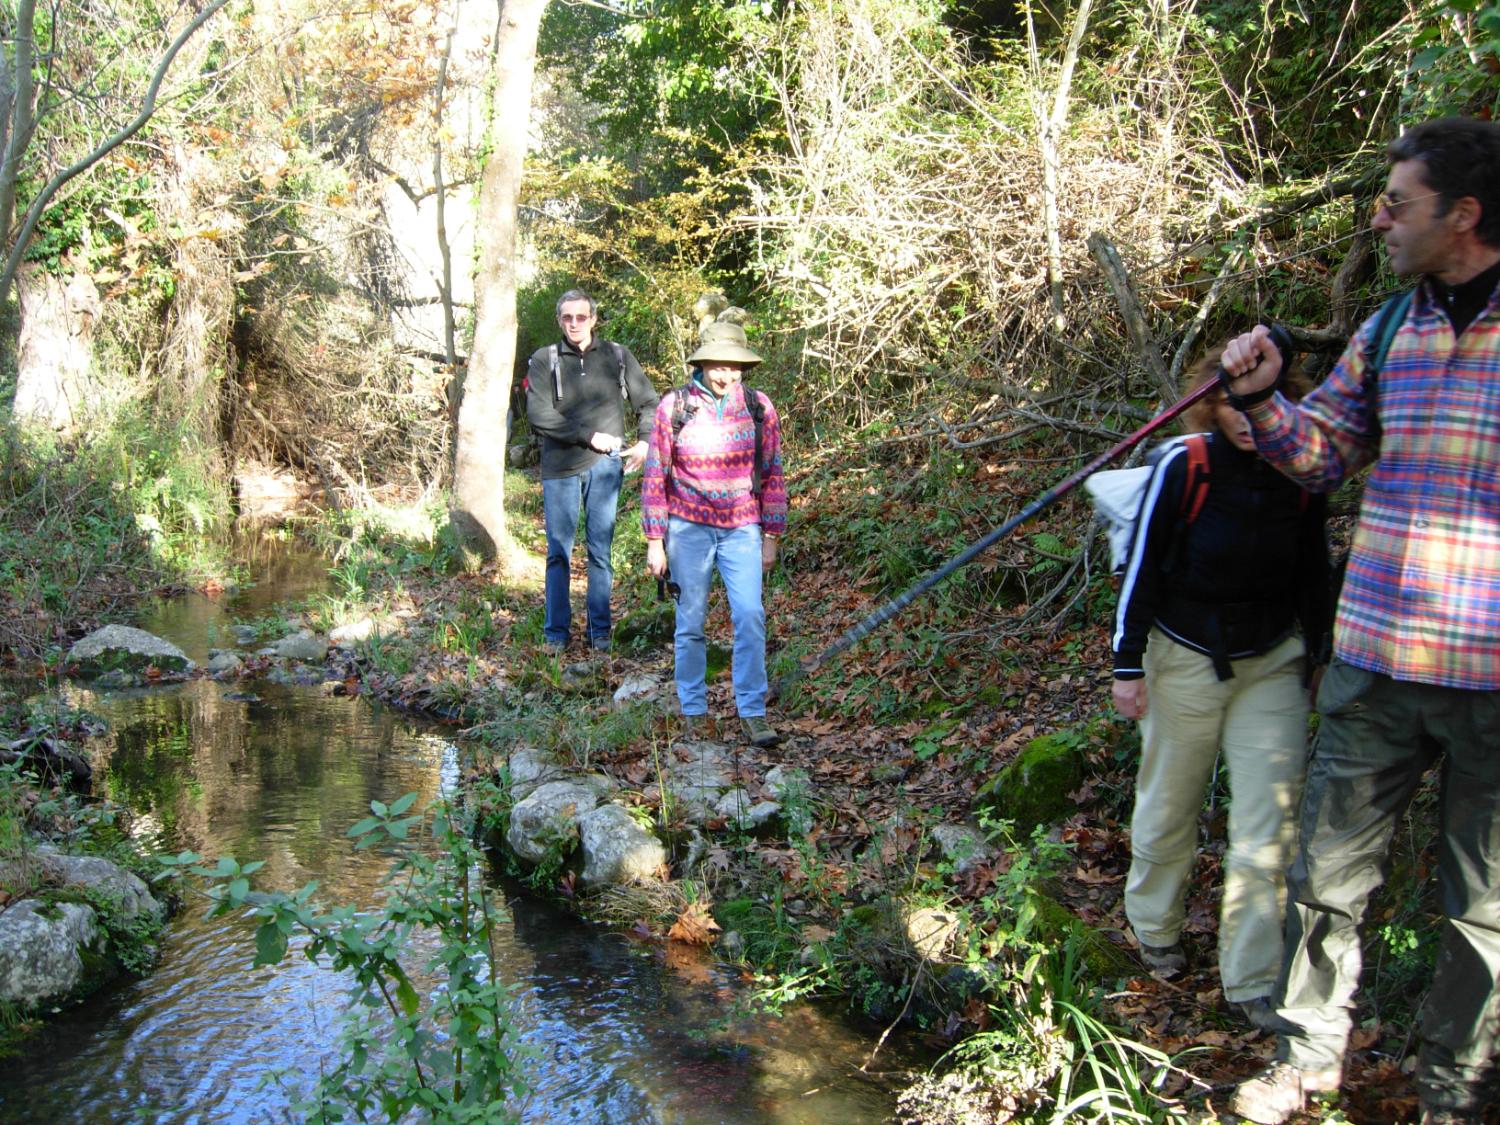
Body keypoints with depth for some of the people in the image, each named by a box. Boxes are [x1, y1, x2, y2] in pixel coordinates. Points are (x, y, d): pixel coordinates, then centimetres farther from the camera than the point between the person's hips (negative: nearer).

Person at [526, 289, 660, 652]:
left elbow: (649, 402, 16)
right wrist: (590, 436, -12)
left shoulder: (617, 356, 8)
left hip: (604, 464, 1)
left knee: (600, 549, 2)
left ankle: (600, 630, 9)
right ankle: (557, 631, 10)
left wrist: (644, 442, 3)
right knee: (559, 551, 2)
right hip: (560, 466, 0)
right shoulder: (544, 360, 3)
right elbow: (539, 415, -9)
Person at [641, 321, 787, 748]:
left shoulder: (759, 407, 1)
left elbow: (772, 475, 8)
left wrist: (771, 537, 6)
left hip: (741, 529, 1)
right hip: (689, 527, -1)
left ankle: (753, 715, -3)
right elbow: (655, 476, 1)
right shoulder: (674, 406, -4)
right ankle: (692, 712, 17)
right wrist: (654, 541, -1)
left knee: (750, 617, -10)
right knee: (691, 622, 5)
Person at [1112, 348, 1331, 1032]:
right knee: (1169, 806, 11)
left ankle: (1253, 982, 7)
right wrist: (1127, 665, -9)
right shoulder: (1183, 468, -14)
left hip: (1272, 664, 3)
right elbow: (1143, 568, -9)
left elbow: (1313, 576, 10)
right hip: (1186, 661, -2)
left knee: (1270, 819, -3)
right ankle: (1155, 929, 37)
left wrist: (1324, 660, 13)